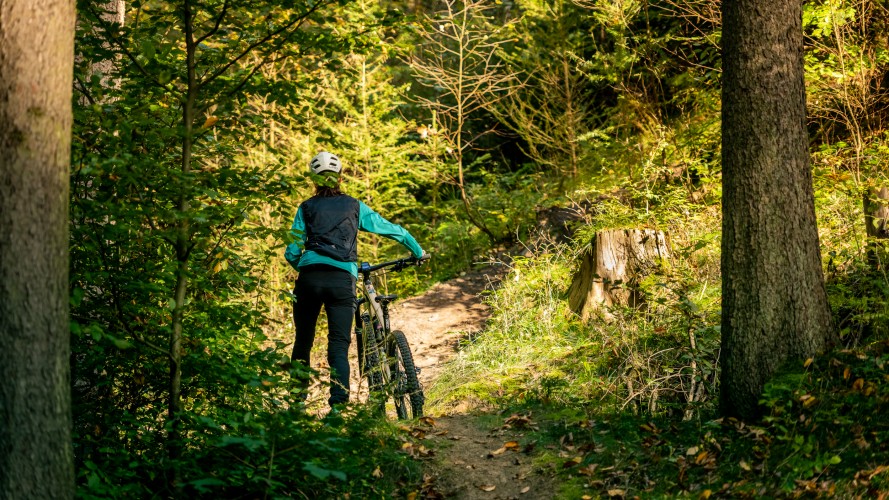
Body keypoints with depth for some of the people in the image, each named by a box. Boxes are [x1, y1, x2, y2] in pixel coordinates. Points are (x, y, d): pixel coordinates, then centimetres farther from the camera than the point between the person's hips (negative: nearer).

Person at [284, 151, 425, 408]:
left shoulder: (307, 208, 14)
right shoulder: (354, 206, 16)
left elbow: (292, 253, 8)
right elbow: (392, 230, 20)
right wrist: (418, 251, 34)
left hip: (310, 278, 0)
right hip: (343, 279, 0)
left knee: (303, 343, 14)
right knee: (339, 345, -2)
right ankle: (338, 405, -18)